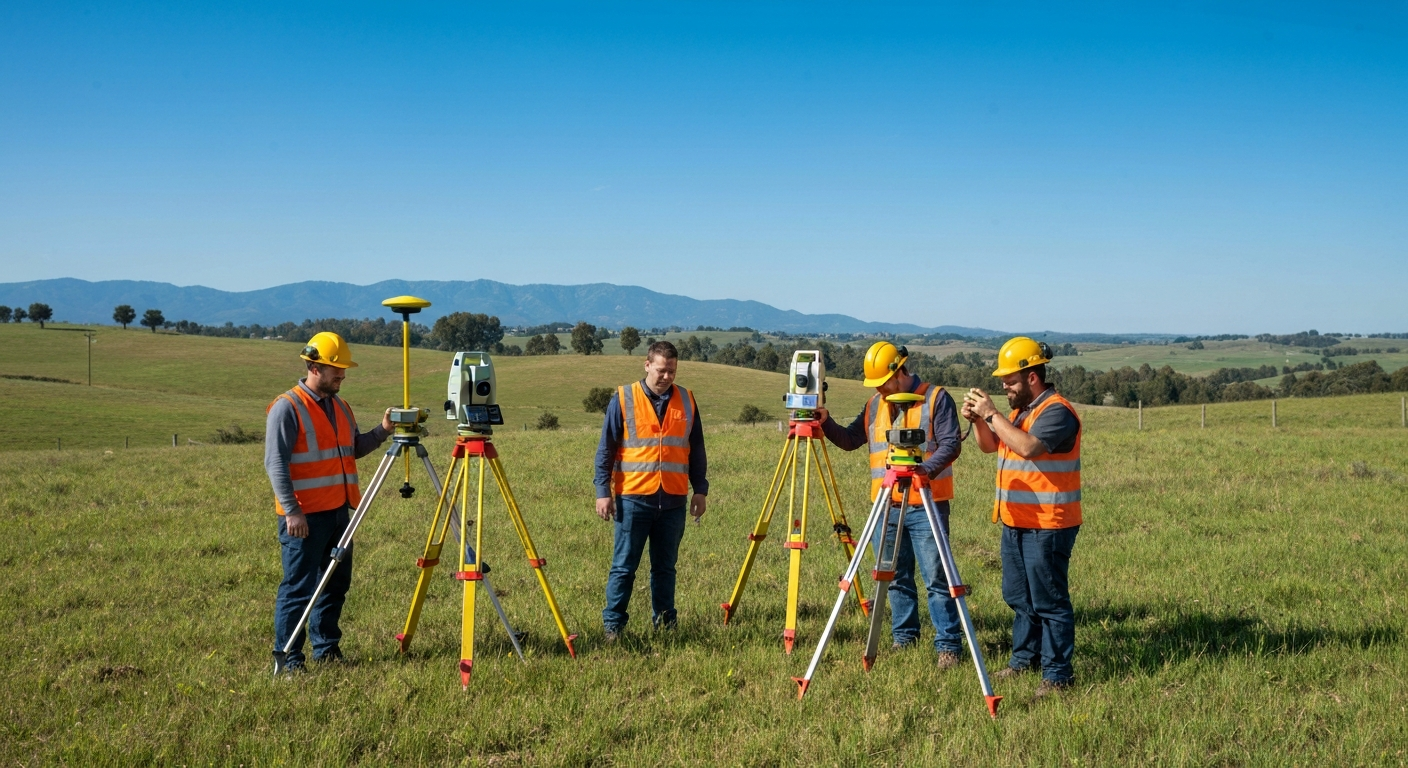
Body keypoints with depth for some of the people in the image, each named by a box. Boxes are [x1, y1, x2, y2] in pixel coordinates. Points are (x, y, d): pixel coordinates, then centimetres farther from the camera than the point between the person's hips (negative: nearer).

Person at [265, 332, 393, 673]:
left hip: (339, 511, 8)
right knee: (298, 587, -3)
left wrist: (382, 431, 2)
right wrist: (291, 511, -21)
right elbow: (275, 463, -15)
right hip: (305, 516, -8)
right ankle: (286, 656, 6)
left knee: (336, 583, 13)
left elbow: (353, 449, 19)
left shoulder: (340, 407, 14)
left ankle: (327, 649, 24)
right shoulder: (287, 408, -11)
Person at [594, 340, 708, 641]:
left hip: (673, 500, 3)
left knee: (665, 567, 11)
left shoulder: (686, 401, 8)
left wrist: (700, 490, 9)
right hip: (633, 498, -3)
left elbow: (696, 450, 14)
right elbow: (606, 449, 0)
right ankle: (613, 626, 8)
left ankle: (665, 623, 20)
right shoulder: (623, 399, -1)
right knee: (623, 567, 1)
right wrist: (603, 491, -6)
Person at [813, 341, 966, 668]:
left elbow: (951, 443, -11)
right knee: (897, 578, 12)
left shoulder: (936, 398, -4)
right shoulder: (875, 404, 13)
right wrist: (827, 423, -3)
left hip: (926, 506, -6)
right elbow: (850, 440, 15)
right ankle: (904, 638, 24)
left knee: (936, 578, -5)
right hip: (886, 506, 6)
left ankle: (948, 645, 1)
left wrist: (927, 468, -27)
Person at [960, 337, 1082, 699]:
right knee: (1019, 597, 18)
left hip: (1047, 526, -10)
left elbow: (1027, 447, -31)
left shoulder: (1057, 411, -16)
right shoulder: (1020, 409, 14)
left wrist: (992, 414, -25)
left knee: (1049, 601, -5)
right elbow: (990, 446, 19)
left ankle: (1058, 673, 2)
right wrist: (977, 420, 0)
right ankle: (1025, 657, 30)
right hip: (1015, 521, 10)